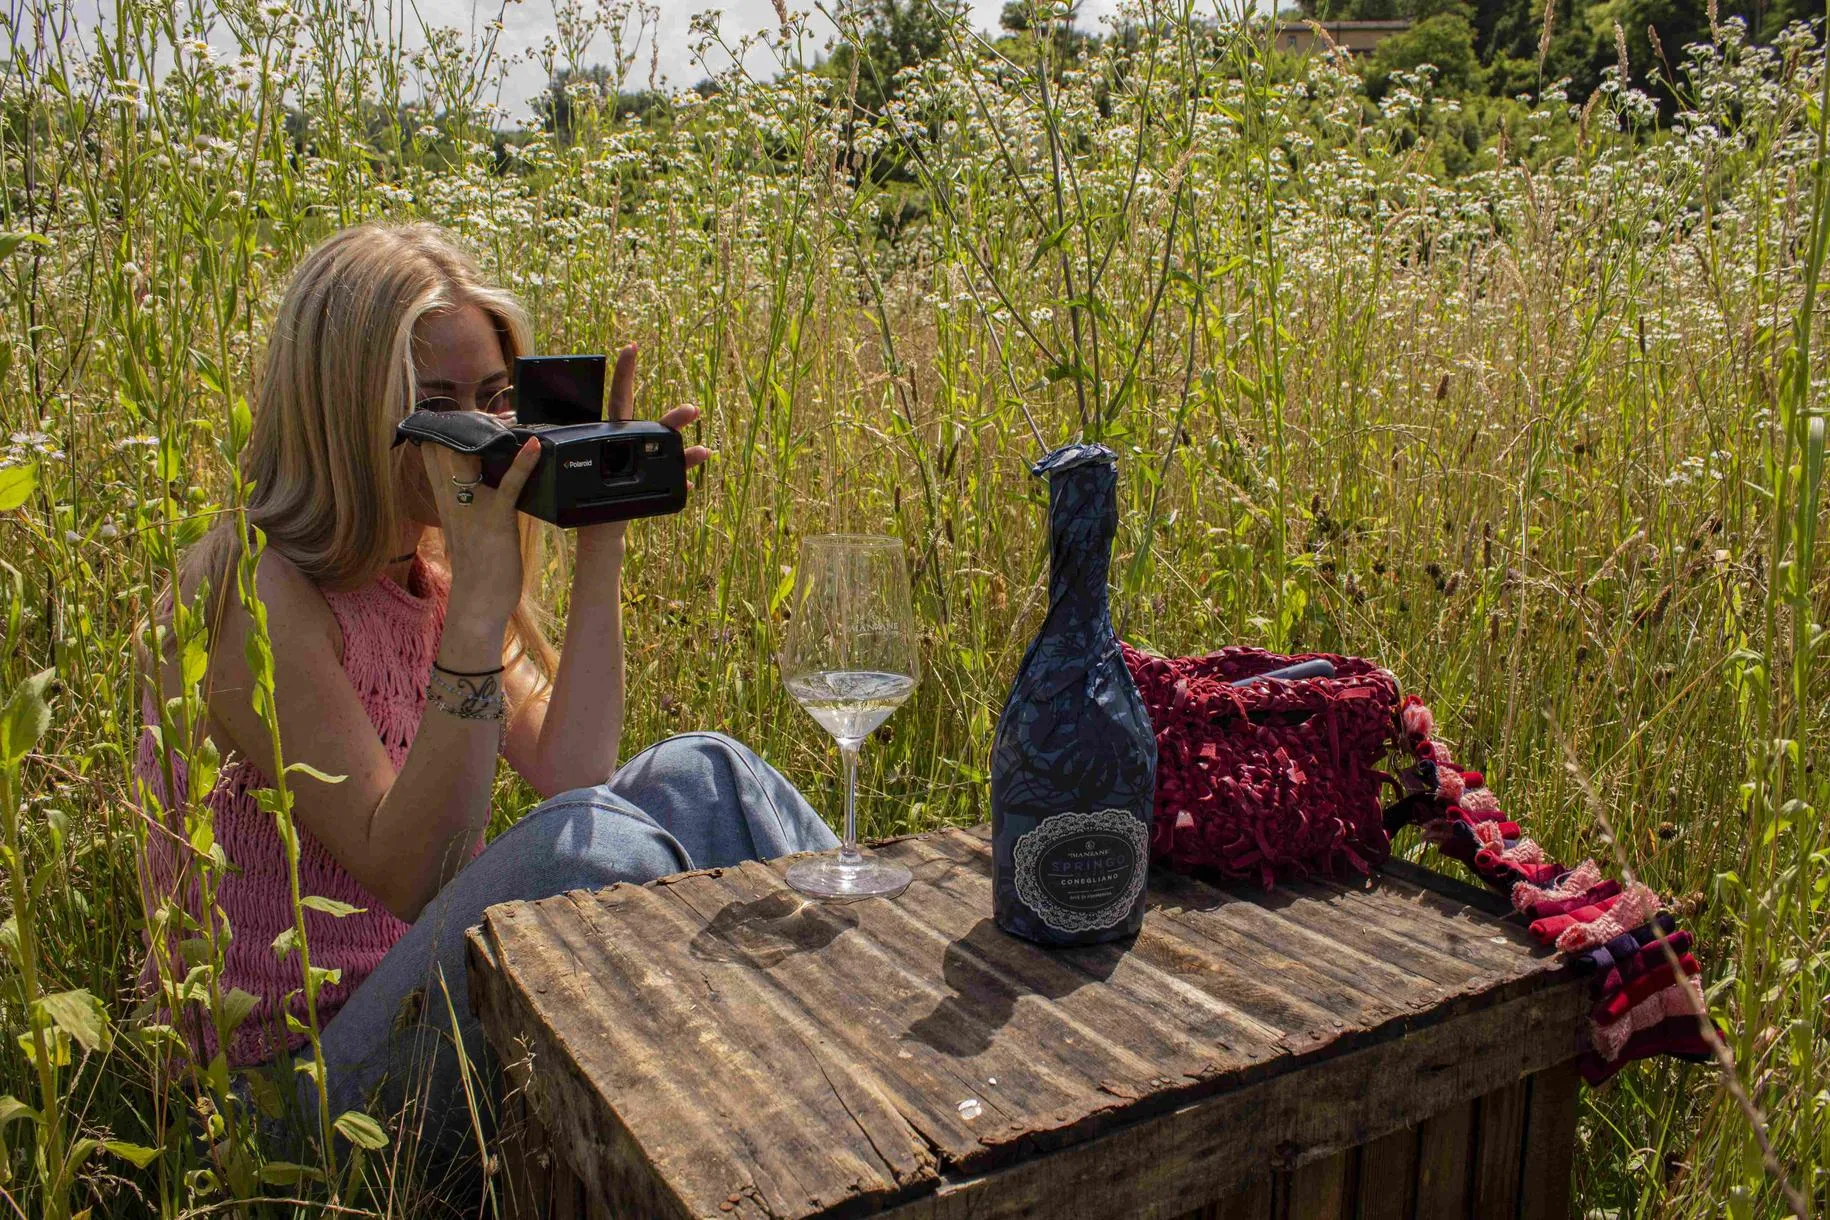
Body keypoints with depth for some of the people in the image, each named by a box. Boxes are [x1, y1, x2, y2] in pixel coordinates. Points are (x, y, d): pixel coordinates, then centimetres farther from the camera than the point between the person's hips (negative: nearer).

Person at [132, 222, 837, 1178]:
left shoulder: (433, 572, 6)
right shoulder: (252, 589, -18)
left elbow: (568, 773, -7)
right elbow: (412, 880, -24)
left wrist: (598, 550, -9)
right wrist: (480, 607, -30)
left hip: (441, 991, 7)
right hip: (308, 1066, -7)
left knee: (699, 776, -10)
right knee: (578, 842, -32)